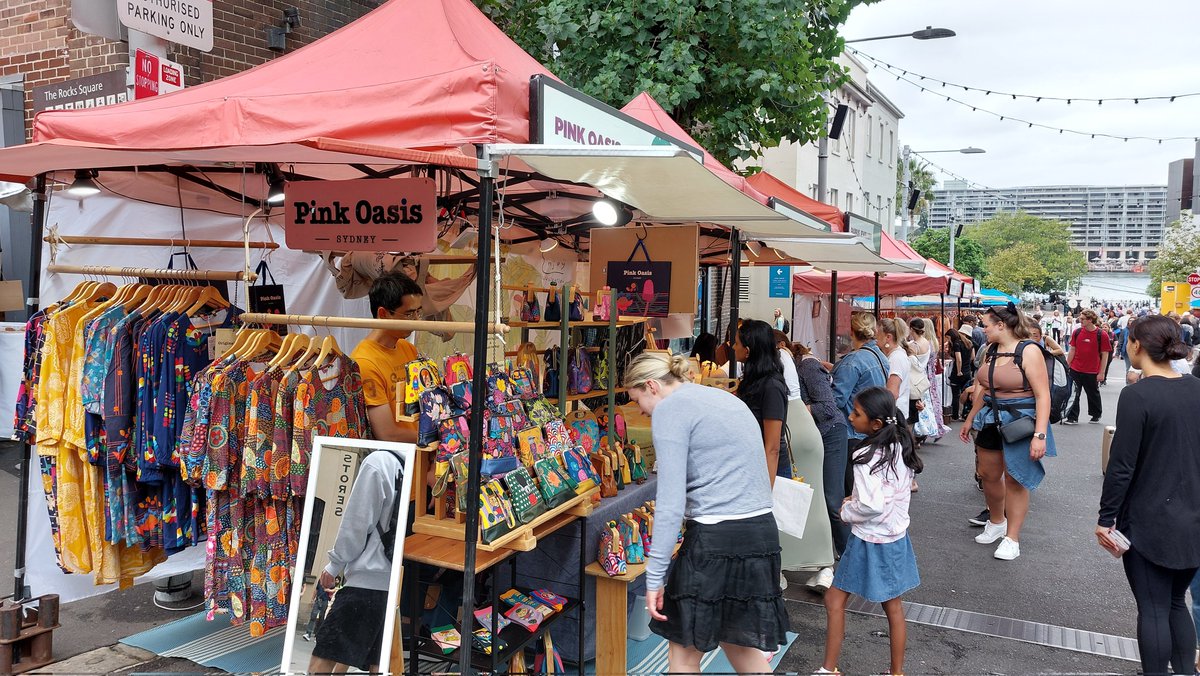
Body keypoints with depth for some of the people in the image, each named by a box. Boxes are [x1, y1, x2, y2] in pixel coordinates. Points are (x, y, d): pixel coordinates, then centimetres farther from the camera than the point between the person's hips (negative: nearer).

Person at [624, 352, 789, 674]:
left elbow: (670, 502, -15)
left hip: (716, 540, -9)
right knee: (737, 640, 23)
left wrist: (655, 576, -12)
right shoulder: (725, 397, 18)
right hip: (763, 531, 9)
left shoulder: (670, 409, -8)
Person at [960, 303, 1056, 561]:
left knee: (1014, 479, 0)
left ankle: (1012, 538, 11)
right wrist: (969, 420, 20)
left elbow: (1043, 395, -18)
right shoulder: (991, 351, 6)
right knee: (988, 474, 13)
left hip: (1020, 421, -7)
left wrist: (1040, 434, -24)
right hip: (991, 420, 7)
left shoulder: (1028, 351, -15)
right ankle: (996, 523, 36)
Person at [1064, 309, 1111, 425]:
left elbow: (1105, 355, -6)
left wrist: (1101, 373, -8)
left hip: (1092, 372, -2)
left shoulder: (1101, 335, -10)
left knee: (1093, 394, 14)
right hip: (1075, 370, 2)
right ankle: (1072, 418, 9)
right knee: (1074, 394, 3)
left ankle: (1096, 415, 34)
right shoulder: (1077, 332, 0)